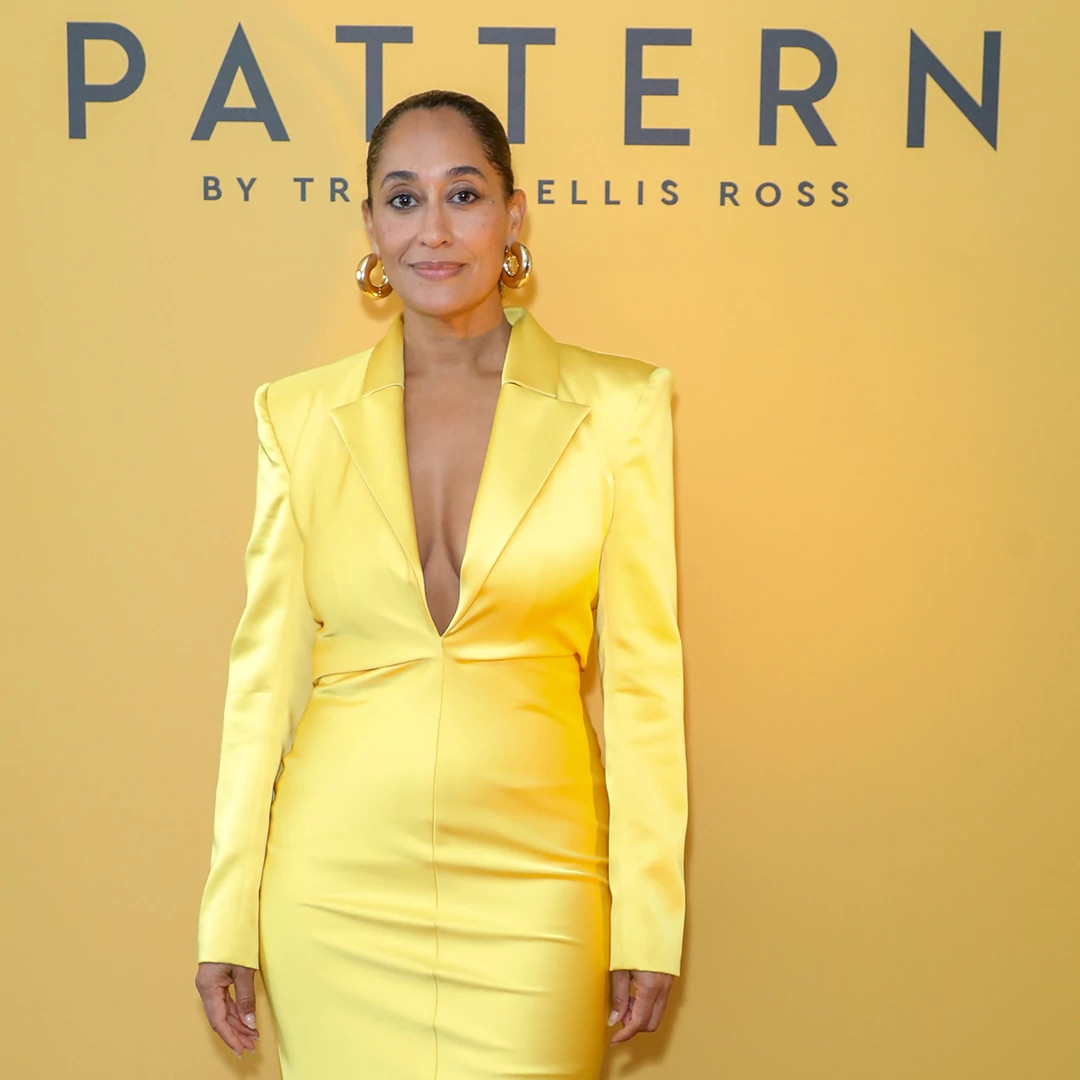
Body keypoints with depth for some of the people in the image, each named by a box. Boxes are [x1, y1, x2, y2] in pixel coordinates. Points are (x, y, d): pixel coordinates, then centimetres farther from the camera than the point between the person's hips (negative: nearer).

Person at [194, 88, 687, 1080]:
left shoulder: (619, 405, -2)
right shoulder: (299, 413, 3)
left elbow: (642, 671, -1)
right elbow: (265, 665, 5)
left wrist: (648, 922, -2)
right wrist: (228, 918, 4)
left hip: (527, 883, -1)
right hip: (337, 885, 1)